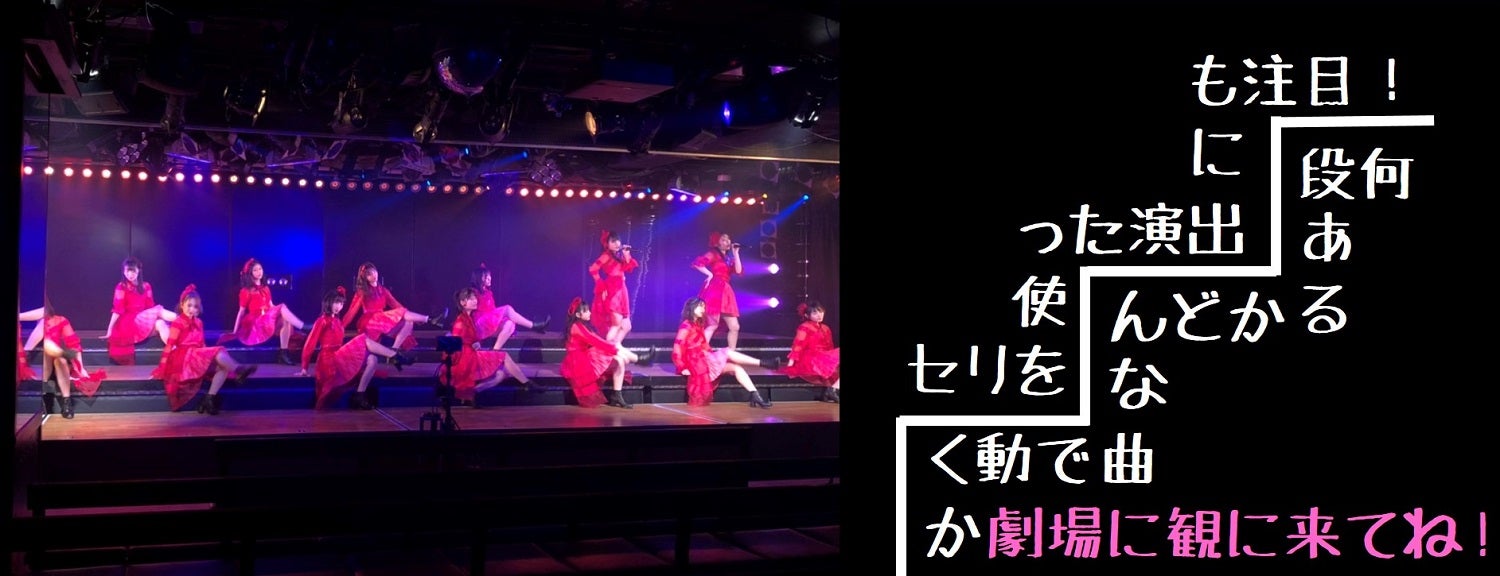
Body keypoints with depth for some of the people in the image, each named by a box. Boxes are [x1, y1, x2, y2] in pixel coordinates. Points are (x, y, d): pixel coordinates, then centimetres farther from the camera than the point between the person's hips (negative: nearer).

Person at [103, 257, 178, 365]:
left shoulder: (145, 286, 12)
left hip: (144, 322, 4)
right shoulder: (121, 287, -1)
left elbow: (150, 306, 12)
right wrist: (109, 330, -10)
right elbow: (117, 310, -6)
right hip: (128, 324, -4)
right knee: (159, 311, -25)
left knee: (160, 323, -30)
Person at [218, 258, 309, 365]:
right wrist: (235, 331, 2)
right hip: (255, 323, -6)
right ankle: (304, 327, -36)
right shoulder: (246, 291, 2)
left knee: (285, 320, -28)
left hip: (269, 319, 6)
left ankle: (284, 352, -27)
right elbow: (241, 311, 3)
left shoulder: (265, 289, 20)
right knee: (282, 307, -26)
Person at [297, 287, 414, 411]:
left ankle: (359, 396, -20)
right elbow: (310, 344, -6)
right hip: (330, 361, -8)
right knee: (364, 340, -19)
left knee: (371, 360, -15)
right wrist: (304, 369, -6)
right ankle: (396, 357, -20)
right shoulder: (322, 321, -4)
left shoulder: (338, 321, 20)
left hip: (339, 359, 8)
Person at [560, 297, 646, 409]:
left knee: (620, 361, -2)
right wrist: (615, 349, -17)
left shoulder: (580, 326, 16)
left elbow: (596, 340, 11)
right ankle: (639, 359, 6)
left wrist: (613, 346, -1)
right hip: (580, 363, -10)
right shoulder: (577, 327, -16)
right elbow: (596, 341, -20)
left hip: (586, 359, 10)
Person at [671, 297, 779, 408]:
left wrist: (714, 355, 4)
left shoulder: (697, 326, 21)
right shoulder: (686, 327, -8)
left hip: (705, 360, 9)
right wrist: (683, 368, -17)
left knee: (736, 367, -7)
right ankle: (763, 363, -21)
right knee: (728, 353, -19)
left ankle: (755, 396, -19)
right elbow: (677, 349, -15)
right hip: (698, 363, -9)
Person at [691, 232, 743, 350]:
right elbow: (697, 263, -14)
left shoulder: (728, 258, 22)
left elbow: (739, 271, 5)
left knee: (734, 326, 4)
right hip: (714, 291, -8)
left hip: (725, 292, 8)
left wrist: (735, 253, 6)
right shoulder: (713, 254, 1)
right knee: (713, 325, -14)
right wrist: (710, 274, -9)